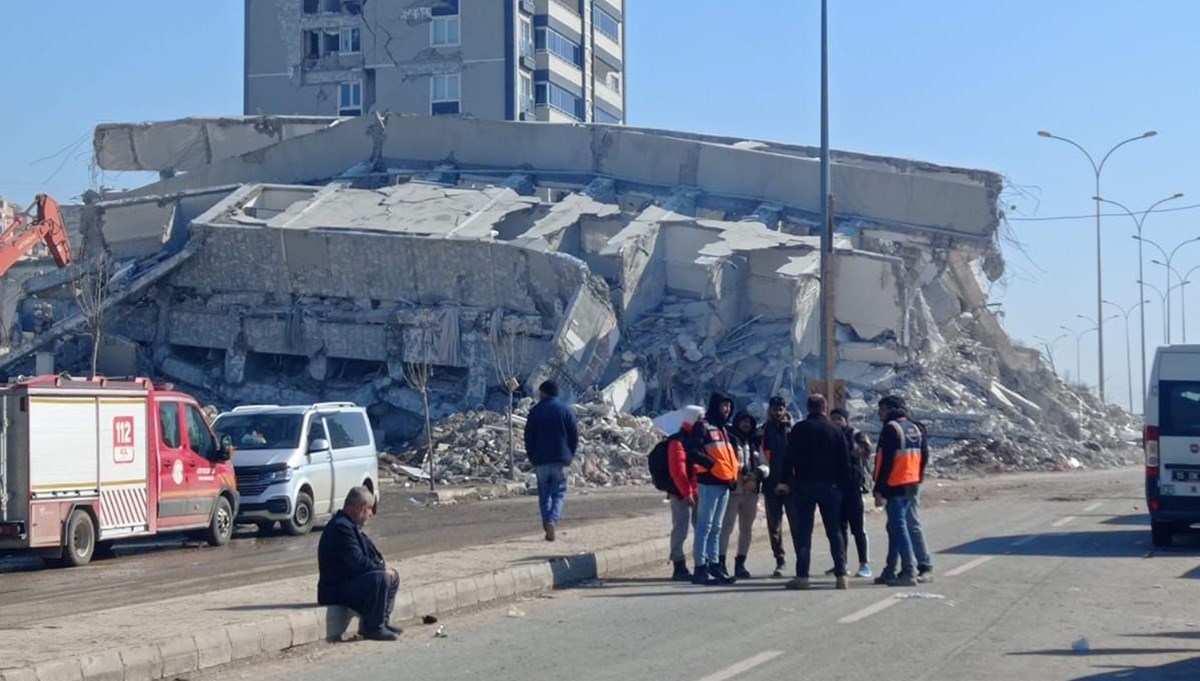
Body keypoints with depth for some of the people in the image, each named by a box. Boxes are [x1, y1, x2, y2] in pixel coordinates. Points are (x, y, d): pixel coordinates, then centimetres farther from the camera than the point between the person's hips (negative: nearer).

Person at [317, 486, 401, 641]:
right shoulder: (341, 527, -21)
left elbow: (368, 554, 17)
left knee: (393, 577, 17)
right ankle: (373, 628, -21)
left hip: (349, 581, 11)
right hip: (336, 590, -11)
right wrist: (382, 568, -14)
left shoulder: (350, 525, 14)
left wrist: (382, 566, -3)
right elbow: (357, 562, -27)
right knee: (380, 578, -30)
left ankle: (382, 621, 15)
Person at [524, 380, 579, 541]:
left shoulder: (535, 412, 1)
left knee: (544, 494, 9)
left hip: (540, 460, 0)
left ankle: (548, 528, 4)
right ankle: (552, 520, -19)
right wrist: (570, 455, 11)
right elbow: (574, 435, 1)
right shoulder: (566, 411, 1)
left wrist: (532, 457, 12)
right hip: (560, 460, 0)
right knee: (558, 493, 5)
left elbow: (528, 437, 3)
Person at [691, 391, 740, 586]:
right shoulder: (703, 426, -7)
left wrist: (733, 471, 11)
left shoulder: (724, 429, 20)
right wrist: (713, 464, -23)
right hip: (709, 483, -9)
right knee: (704, 526, -7)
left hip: (725, 483, 9)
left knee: (716, 528, 12)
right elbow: (694, 453, -17)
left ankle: (714, 565, 16)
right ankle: (700, 568, -6)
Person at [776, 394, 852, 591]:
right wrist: (842, 484, 10)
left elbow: (789, 457, -5)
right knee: (834, 531, 7)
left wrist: (786, 481, 1)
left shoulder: (799, 429, -2)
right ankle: (841, 575, 2)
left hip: (803, 485, -1)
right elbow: (845, 462, 3)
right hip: (830, 486, 1)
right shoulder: (835, 430, 2)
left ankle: (802, 575, -6)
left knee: (803, 532, 1)